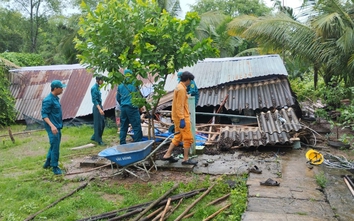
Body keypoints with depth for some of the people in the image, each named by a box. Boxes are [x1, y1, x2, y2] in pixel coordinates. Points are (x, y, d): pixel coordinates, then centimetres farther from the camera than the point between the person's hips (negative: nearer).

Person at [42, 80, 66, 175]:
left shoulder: (55, 98, 9)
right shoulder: (48, 100, -19)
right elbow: (44, 115, -21)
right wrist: (52, 126, -31)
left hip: (57, 126, 9)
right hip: (53, 128, -9)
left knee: (54, 146, 19)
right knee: (55, 147, -2)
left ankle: (48, 163, 34)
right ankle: (55, 167, 10)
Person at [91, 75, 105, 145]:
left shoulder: (97, 87, 12)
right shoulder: (94, 88, -15)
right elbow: (94, 100, -20)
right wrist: (100, 109, -26)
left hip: (100, 106, 9)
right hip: (97, 108, -9)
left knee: (102, 124, 14)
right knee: (98, 124, -1)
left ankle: (94, 137, 28)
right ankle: (99, 141, 7)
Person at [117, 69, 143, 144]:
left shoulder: (120, 85, 8)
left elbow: (118, 98, 15)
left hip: (123, 108, 6)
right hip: (132, 108, -6)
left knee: (123, 127, 12)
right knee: (136, 127, 0)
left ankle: (122, 144, 17)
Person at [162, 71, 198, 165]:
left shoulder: (179, 87, 14)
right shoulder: (181, 89, -17)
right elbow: (179, 105, -22)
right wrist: (182, 119, -24)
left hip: (178, 117, 10)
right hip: (182, 118, -10)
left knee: (178, 137, 17)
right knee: (188, 138, 0)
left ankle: (167, 155, 19)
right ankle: (186, 159, 8)